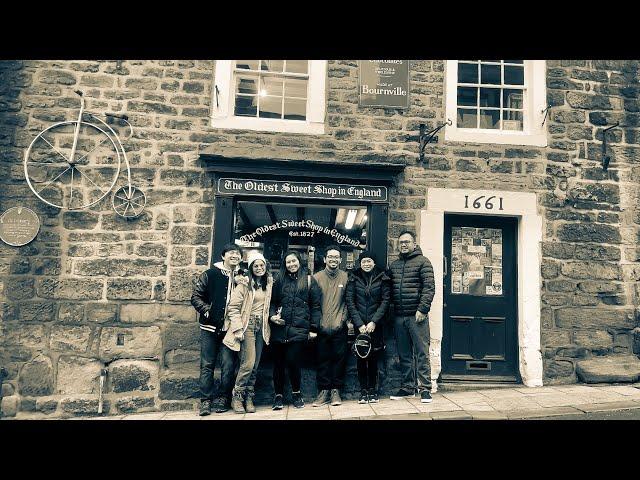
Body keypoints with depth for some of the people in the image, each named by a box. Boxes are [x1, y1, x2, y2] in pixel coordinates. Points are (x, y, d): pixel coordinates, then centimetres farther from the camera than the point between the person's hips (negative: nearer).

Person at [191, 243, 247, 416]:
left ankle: (223, 398, 18)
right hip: (210, 327, -1)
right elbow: (196, 296, 2)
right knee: (207, 364, 4)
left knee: (228, 365, 2)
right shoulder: (210, 274, 1)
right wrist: (206, 310, -12)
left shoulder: (242, 277, 8)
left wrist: (243, 284, -7)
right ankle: (205, 400, 14)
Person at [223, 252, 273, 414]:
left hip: (261, 327, 5)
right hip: (247, 325, -5)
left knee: (255, 365, 7)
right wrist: (238, 329, -14)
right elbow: (233, 307, -9)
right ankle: (237, 397, 7)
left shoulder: (268, 283, 10)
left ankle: (249, 397, 18)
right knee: (248, 363, -11)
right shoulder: (245, 284, -7)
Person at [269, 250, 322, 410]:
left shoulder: (308, 280, 5)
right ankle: (278, 395, 21)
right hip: (279, 327, 3)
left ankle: (296, 392, 18)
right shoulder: (279, 280, 13)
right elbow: (272, 302, 16)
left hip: (299, 328, -3)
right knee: (278, 362, 5)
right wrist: (272, 316, -4)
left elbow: (316, 305, 3)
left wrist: (314, 328, -2)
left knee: (293, 360, -6)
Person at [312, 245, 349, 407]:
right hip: (321, 327, 0)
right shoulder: (317, 277, 2)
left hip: (339, 327, 0)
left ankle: (335, 390, 18)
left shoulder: (346, 277, 3)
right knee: (323, 359, 6)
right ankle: (324, 391, 16)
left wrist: (343, 318, -6)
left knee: (340, 357, 6)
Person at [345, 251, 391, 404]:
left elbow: (386, 301, -2)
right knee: (360, 358, 2)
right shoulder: (354, 279, 4)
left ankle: (372, 390, 15)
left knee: (373, 358, 2)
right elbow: (350, 302, -1)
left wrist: (374, 322, -10)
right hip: (359, 325, 1)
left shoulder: (382, 278, 3)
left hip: (376, 325, 0)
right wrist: (359, 324, -9)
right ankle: (363, 391, 12)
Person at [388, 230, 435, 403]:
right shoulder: (393, 265, 17)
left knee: (422, 353, -1)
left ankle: (425, 388, 7)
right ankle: (407, 387, 21)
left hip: (417, 316, -5)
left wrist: (422, 309, -16)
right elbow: (389, 290, 18)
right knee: (404, 355, 11)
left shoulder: (422, 261, 0)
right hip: (399, 317, 6)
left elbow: (429, 287, -9)